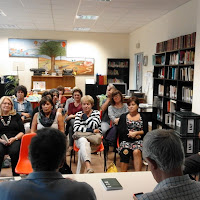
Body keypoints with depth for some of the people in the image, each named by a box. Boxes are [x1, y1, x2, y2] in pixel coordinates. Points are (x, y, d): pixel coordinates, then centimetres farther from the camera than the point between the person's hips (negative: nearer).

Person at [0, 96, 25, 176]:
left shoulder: (16, 116, 15)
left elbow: (22, 131, 10)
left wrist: (14, 138, -7)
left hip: (15, 140, 0)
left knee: (14, 151, -33)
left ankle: (16, 175, -19)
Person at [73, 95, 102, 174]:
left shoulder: (96, 113, 10)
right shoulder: (78, 114, 14)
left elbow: (93, 126, -10)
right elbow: (76, 128, -3)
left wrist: (84, 117, -1)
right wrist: (91, 130, -13)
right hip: (80, 137, 1)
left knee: (82, 148, -33)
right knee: (83, 141, -37)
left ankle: (79, 173, -30)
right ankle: (88, 166, -58)